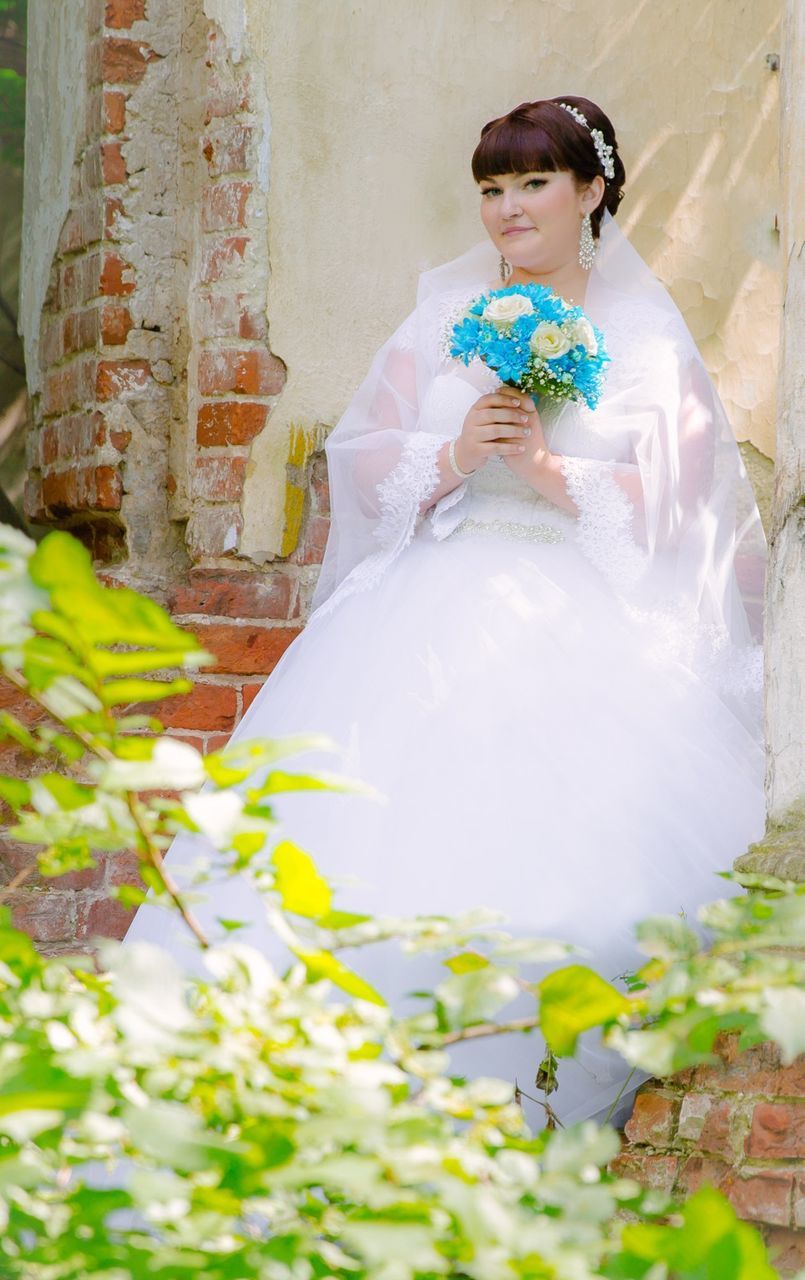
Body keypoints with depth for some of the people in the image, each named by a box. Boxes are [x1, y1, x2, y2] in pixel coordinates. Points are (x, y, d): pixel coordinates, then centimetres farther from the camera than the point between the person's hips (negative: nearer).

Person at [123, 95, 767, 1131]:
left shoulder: (647, 338, 10)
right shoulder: (447, 315, 17)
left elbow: (674, 510, 2)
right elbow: (359, 455, 11)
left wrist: (554, 471, -11)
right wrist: (454, 456, -7)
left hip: (587, 622, -2)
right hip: (439, 608, 2)